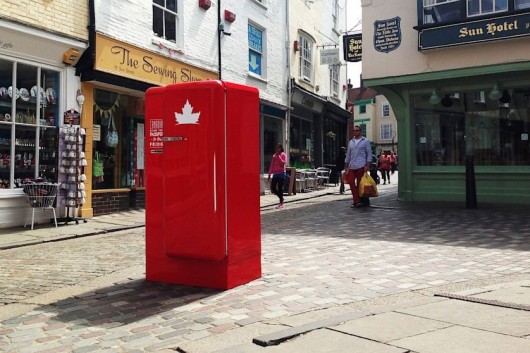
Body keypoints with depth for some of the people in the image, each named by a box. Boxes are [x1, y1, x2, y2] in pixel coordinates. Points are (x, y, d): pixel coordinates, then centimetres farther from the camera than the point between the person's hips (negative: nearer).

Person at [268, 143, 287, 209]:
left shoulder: (283, 155, -2)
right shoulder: (274, 155, 13)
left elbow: (283, 163, -17)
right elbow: (272, 165, 14)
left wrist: (278, 156, -17)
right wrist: (269, 174, 10)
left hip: (281, 174, -6)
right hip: (275, 174, 6)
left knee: (280, 188, -6)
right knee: (273, 188, 0)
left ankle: (281, 203, 1)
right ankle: (281, 197, 21)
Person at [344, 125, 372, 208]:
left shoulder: (365, 141, 4)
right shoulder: (351, 142, 17)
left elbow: (369, 154, 0)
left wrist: (367, 165, -10)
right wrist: (346, 167, 15)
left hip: (361, 166, -4)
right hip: (351, 166, 5)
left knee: (359, 184, -2)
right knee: (351, 182, -6)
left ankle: (357, 201, 7)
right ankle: (357, 201, -2)